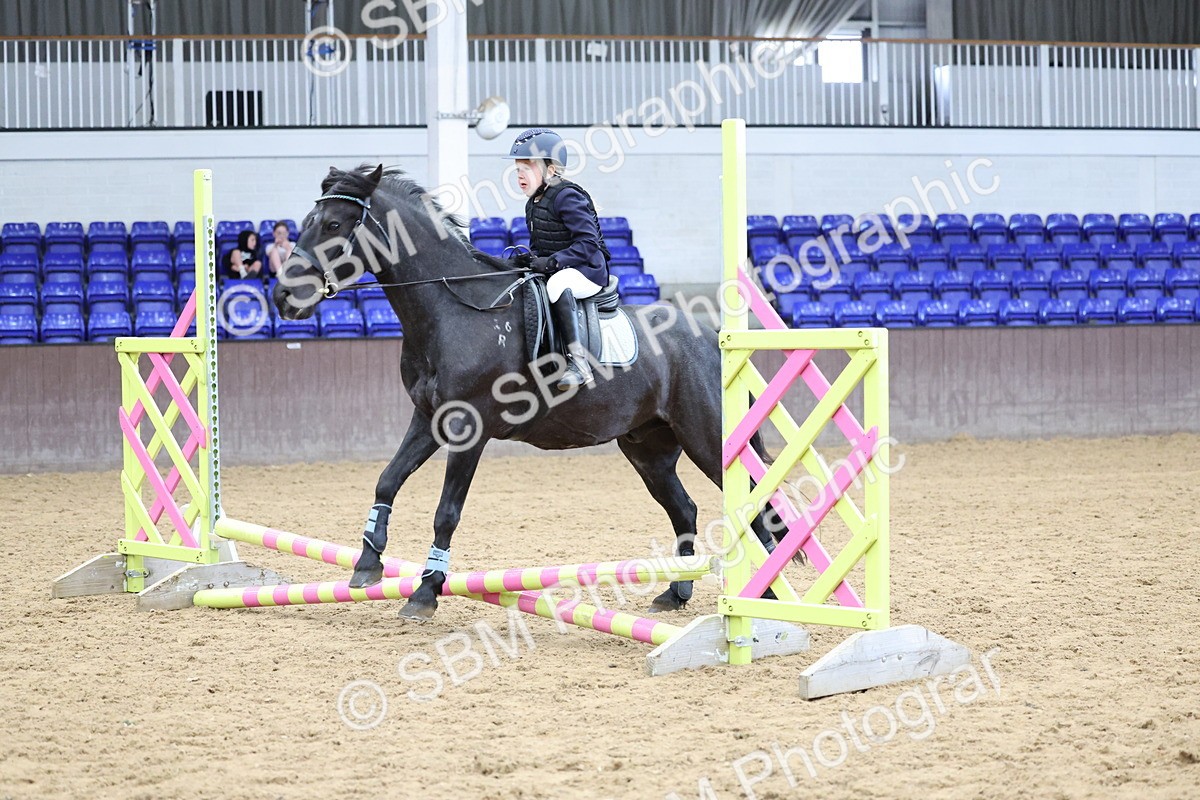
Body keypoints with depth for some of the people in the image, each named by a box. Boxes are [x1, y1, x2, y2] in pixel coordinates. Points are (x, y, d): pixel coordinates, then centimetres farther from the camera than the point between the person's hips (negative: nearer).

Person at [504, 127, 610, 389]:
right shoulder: (533, 204, 13)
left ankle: (578, 360, -47)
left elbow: (588, 242, -21)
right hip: (552, 271, 10)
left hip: (587, 272, -10)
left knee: (557, 283, -40)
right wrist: (530, 259, -1)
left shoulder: (567, 197, -15)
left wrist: (551, 262, -27)